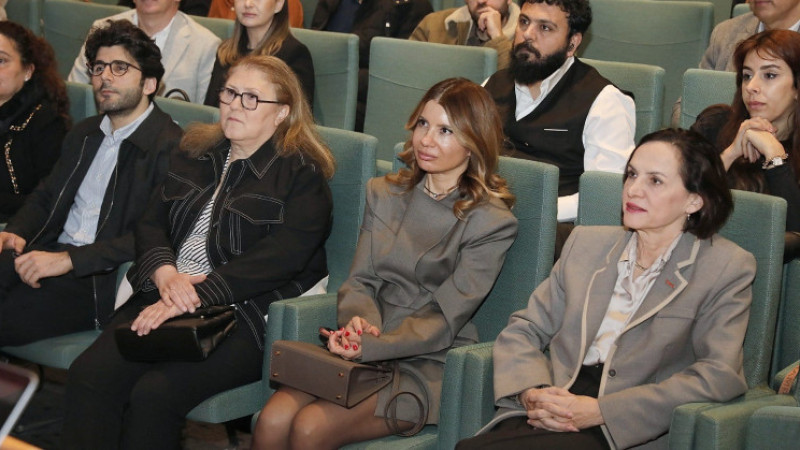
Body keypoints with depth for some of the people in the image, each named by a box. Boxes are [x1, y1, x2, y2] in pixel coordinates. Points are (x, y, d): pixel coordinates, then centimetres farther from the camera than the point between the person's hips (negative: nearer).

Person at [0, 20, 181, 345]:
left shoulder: (171, 147, -7)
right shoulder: (84, 134, 21)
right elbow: (44, 196, 25)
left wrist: (69, 259, -21)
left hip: (103, 279, -7)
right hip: (49, 256, 7)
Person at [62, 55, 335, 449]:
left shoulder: (302, 175, -2)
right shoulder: (196, 154, 19)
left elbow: (278, 258, -14)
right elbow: (151, 223, 15)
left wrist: (194, 297, -21)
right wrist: (166, 274, -9)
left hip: (243, 311, -6)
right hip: (166, 297, 6)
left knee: (154, 394, -28)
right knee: (88, 375, -20)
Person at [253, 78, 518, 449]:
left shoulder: (492, 223, -4)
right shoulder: (384, 194, 14)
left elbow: (445, 321, -10)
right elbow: (360, 280, 10)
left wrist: (369, 347, -22)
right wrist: (359, 322, -15)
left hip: (426, 365, -4)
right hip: (362, 351, 5)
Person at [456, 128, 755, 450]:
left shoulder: (727, 268, 3)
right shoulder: (587, 243, 18)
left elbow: (719, 376, -8)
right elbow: (522, 330, 18)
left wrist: (601, 411, -14)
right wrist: (531, 393, -6)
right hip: (550, 416, 5)